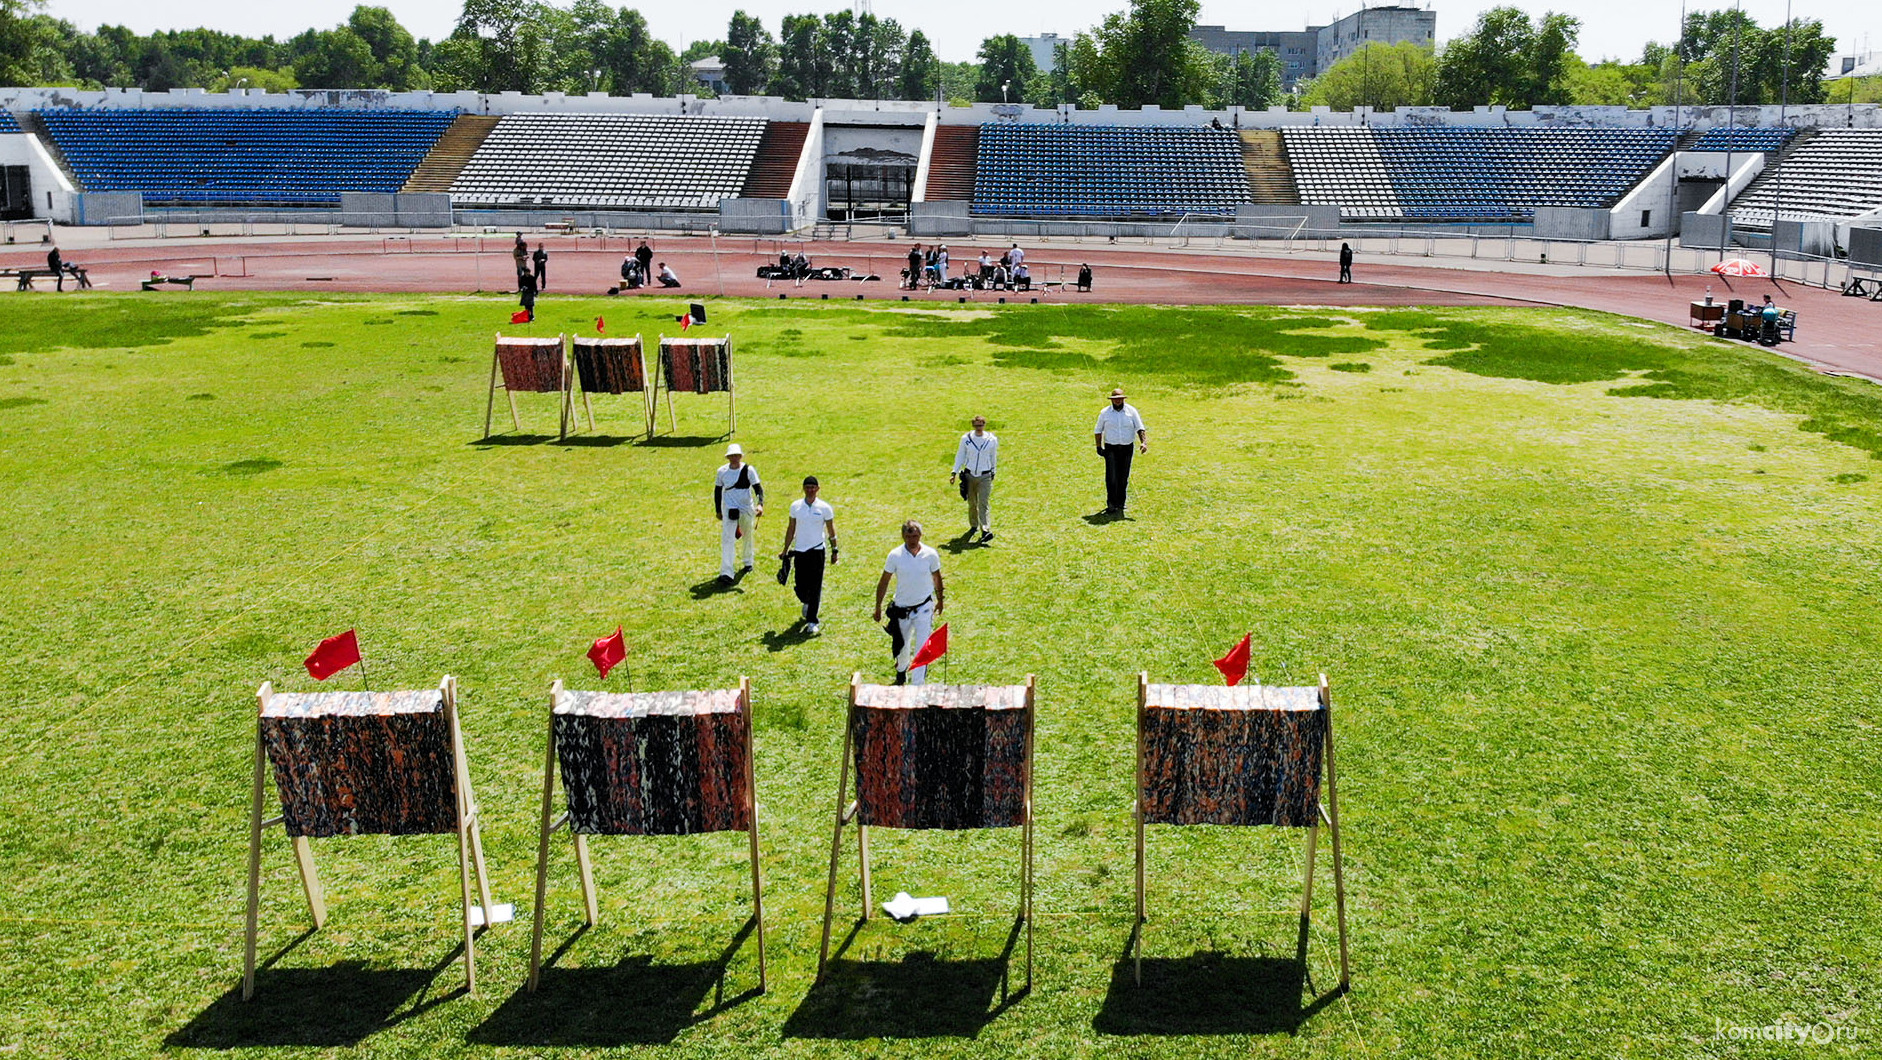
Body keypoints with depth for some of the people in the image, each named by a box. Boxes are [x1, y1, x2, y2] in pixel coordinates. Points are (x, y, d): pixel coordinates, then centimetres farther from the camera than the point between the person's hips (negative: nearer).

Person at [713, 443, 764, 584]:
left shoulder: (749, 470, -8)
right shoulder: (722, 471, -2)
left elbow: (758, 488, -11)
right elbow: (717, 491, 9)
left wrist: (760, 504, -27)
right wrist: (718, 510, 10)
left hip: (747, 509, 0)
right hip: (729, 510, 0)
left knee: (747, 537, 18)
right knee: (727, 540, -12)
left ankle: (747, 562, 44)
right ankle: (726, 573, -17)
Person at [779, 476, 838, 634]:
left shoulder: (824, 508, -3)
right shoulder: (795, 506, 4)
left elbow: (831, 531, 3)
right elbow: (791, 530, 12)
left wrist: (834, 551, 2)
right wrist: (785, 550, 12)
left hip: (817, 551, -2)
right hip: (799, 552, 2)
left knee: (815, 588, -4)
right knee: (801, 588, 5)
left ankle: (813, 621, 2)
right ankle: (807, 604, 39)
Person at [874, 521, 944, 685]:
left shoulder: (931, 555, -10)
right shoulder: (895, 555, -12)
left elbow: (937, 579, 6)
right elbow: (884, 582, -2)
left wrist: (940, 601, 16)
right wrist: (878, 607, 0)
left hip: (924, 608, -1)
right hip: (902, 608, 1)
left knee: (923, 648, -9)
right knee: (902, 646, 19)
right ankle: (901, 671, 50)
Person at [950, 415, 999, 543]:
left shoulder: (992, 440, -1)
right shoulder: (966, 438, -1)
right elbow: (960, 456, 7)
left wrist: (993, 473, 19)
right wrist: (954, 472, 2)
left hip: (985, 477, -2)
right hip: (969, 475, 2)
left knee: (983, 504, -12)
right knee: (972, 503, 10)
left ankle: (986, 531, -19)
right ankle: (974, 526, 30)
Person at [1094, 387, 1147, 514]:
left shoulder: (1131, 411, 4)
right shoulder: (1105, 413, 4)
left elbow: (1139, 428, 0)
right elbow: (1098, 431, 11)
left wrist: (1143, 442, -14)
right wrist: (1099, 446, 3)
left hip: (1127, 448, 1)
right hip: (1111, 448, -1)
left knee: (1124, 478, 5)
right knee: (1111, 477, -11)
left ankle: (1120, 505, 16)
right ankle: (1111, 505, -8)